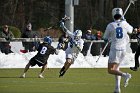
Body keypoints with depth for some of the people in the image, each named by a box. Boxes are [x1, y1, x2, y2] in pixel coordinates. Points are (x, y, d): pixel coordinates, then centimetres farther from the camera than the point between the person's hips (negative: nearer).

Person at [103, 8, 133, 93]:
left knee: (111, 70, -1)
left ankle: (125, 75, -24)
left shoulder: (110, 26, -8)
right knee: (116, 68, 20)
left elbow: (105, 39, 5)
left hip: (115, 49, -4)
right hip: (123, 50, 4)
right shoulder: (125, 24, -2)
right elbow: (130, 30, 22)